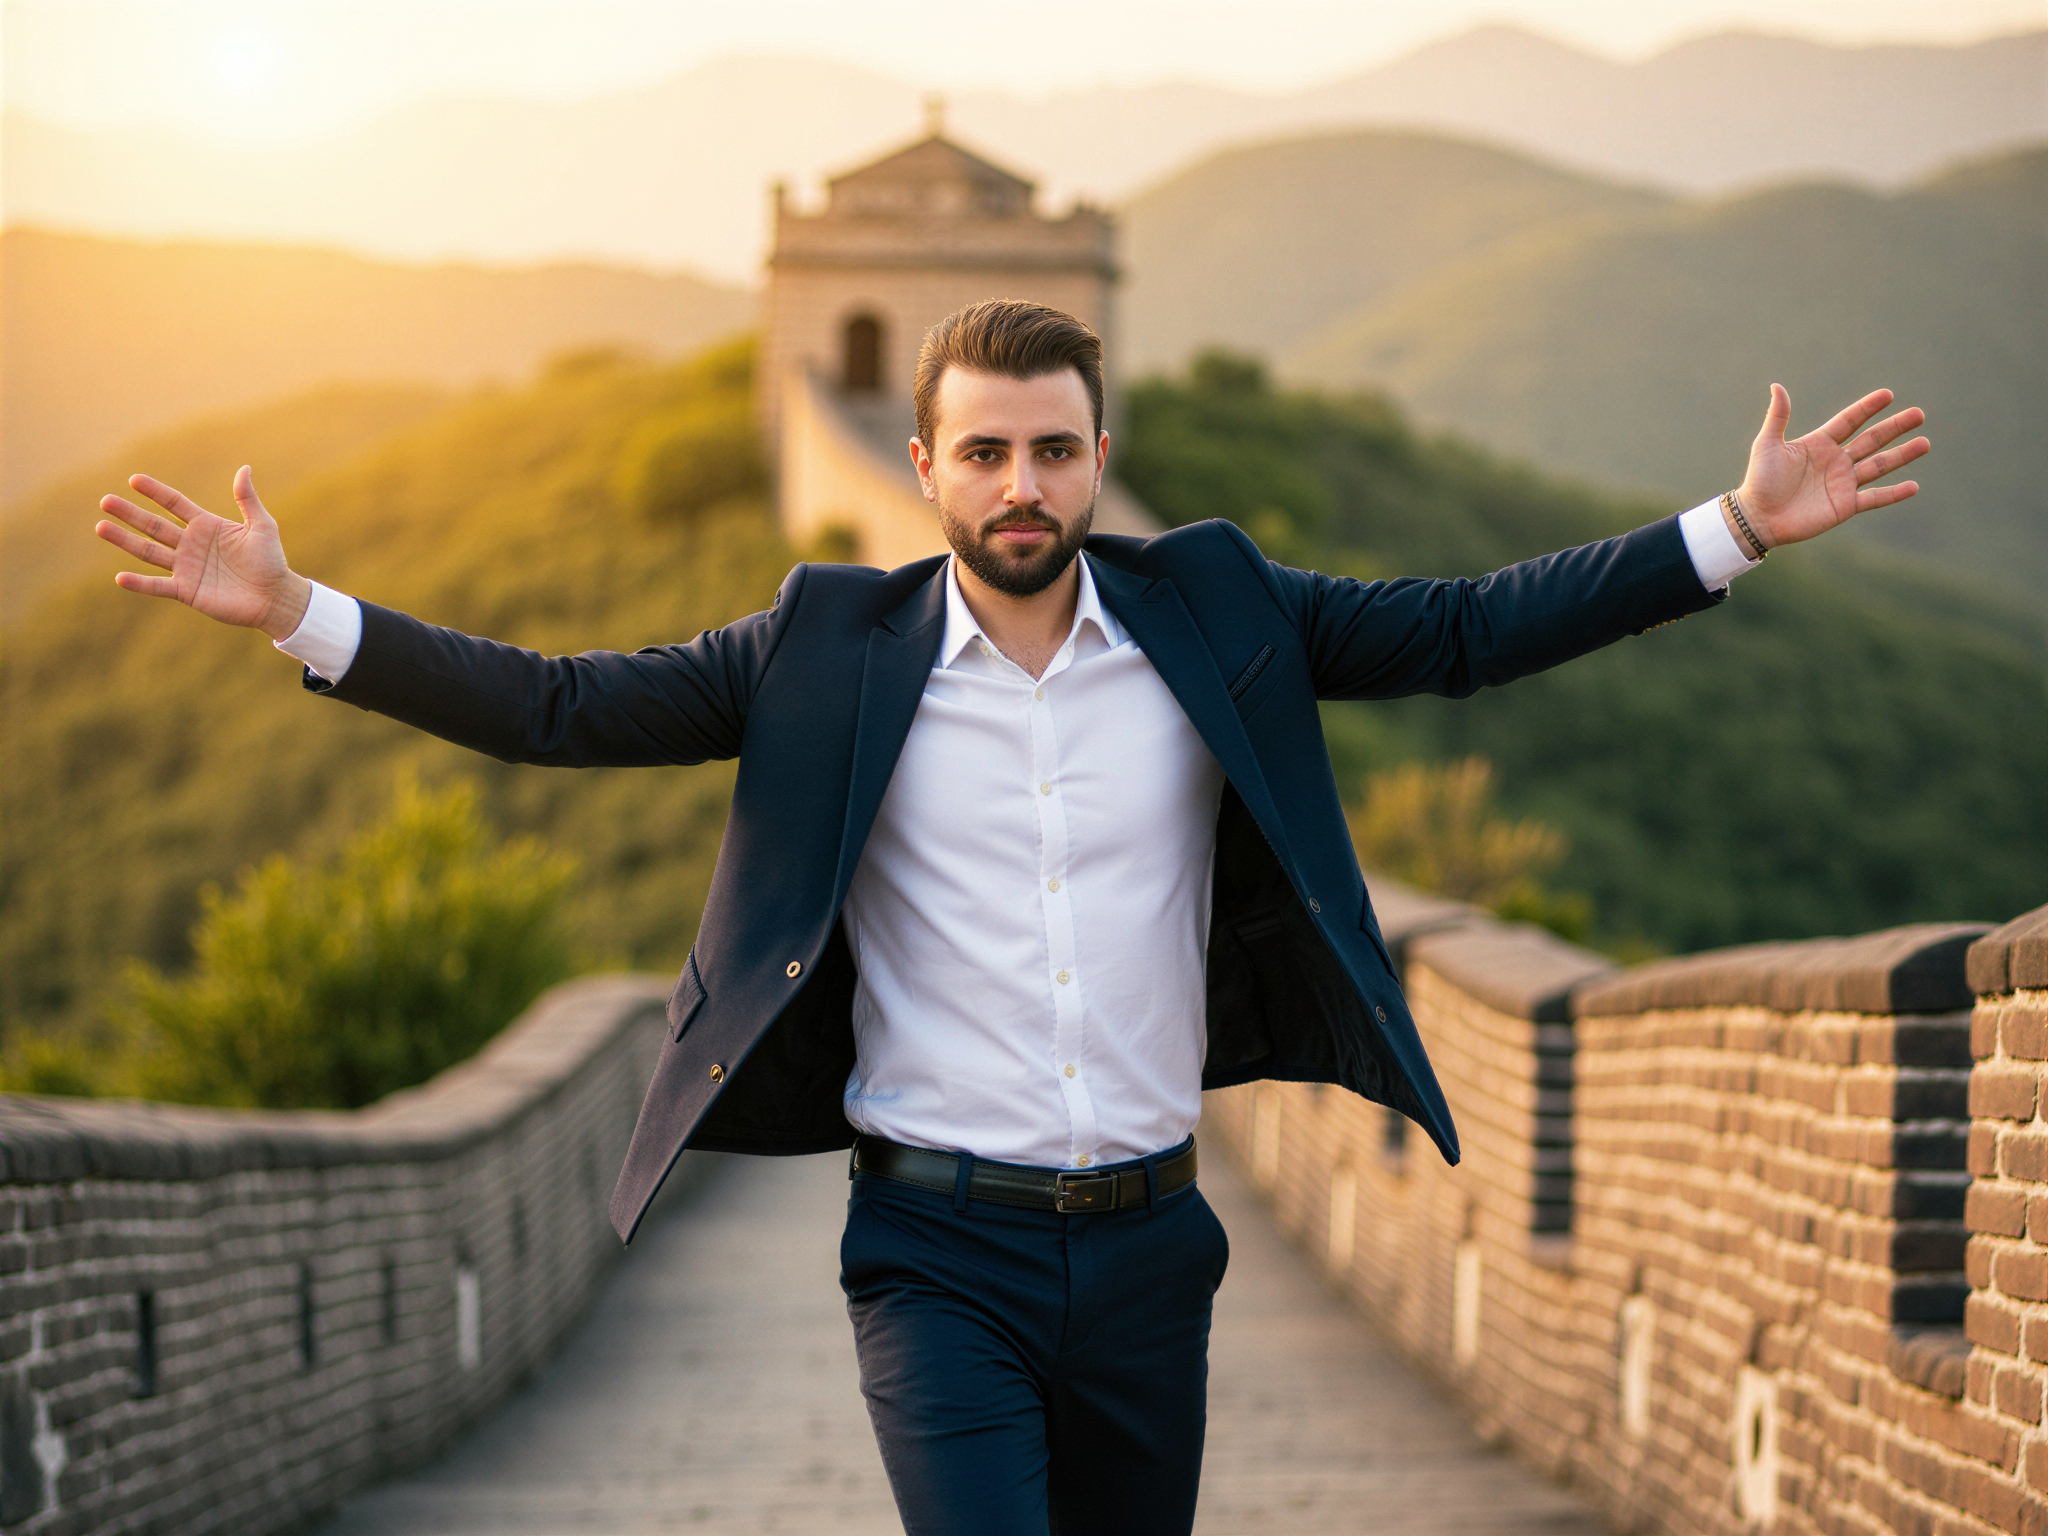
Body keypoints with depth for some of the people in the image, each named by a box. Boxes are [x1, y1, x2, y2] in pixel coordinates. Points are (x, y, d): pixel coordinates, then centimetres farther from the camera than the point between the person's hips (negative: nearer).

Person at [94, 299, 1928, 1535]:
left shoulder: (1209, 613, 4)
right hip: (939, 1248, -2)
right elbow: (562, 708, 0)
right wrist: (303, 615, -10)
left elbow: (1466, 633, 5)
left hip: (1147, 1235, 3)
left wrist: (1735, 531, -1)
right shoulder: (835, 648, 0)